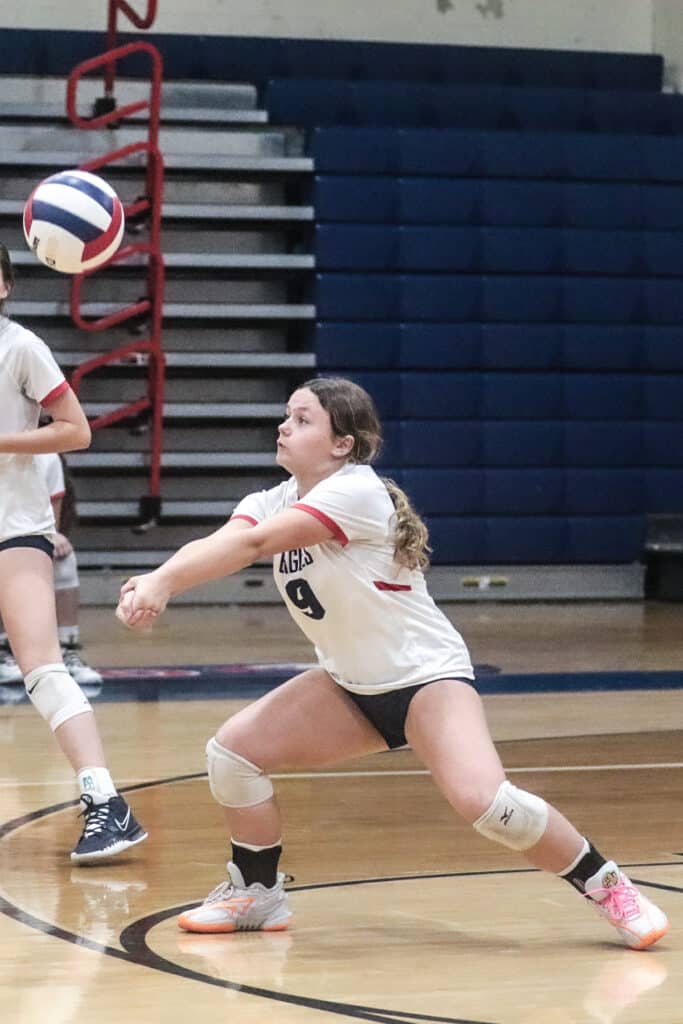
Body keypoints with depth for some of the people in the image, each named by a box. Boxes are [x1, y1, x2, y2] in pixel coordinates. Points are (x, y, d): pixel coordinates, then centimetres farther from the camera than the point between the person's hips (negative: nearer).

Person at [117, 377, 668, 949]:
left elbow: (252, 544, -35)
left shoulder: (356, 492, -23)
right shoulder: (275, 502, -1)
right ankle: (257, 894, 14)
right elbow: (213, 545, -21)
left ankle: (608, 889, -7)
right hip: (351, 687, 7)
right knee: (232, 751, -7)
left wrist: (161, 581, -45)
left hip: (427, 676, -7)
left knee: (484, 801, -27)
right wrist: (156, 584, -42)